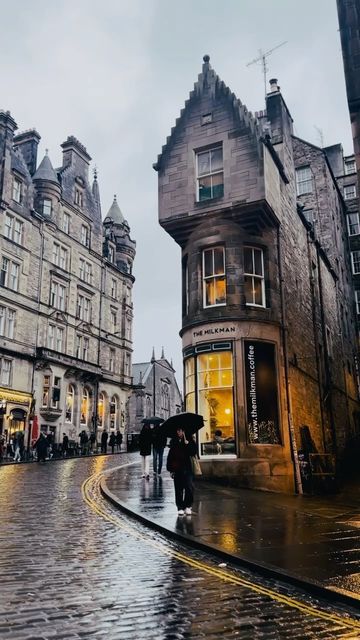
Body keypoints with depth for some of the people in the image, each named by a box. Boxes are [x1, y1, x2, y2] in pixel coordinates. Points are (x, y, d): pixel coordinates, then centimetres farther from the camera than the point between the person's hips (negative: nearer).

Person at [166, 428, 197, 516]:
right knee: (178, 489, 7)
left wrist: (187, 443, -19)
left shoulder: (189, 440, 0)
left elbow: (193, 452, -10)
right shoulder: (174, 442, 5)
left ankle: (188, 506, 7)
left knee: (189, 487, -10)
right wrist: (170, 469, 4)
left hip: (187, 468, -2)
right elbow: (170, 456, 8)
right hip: (177, 469, 2)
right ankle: (180, 508, 17)